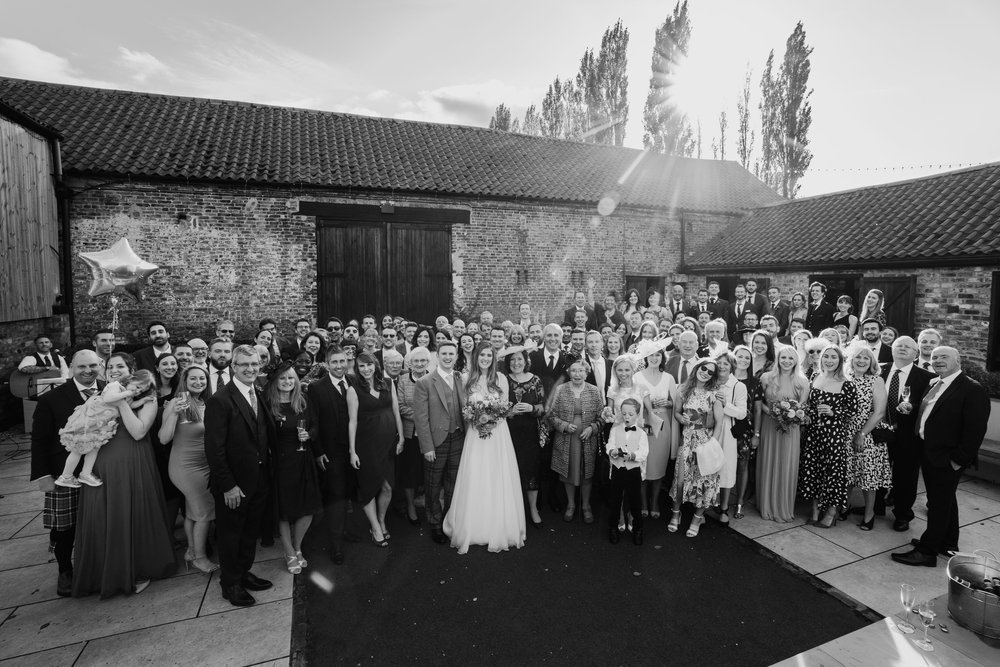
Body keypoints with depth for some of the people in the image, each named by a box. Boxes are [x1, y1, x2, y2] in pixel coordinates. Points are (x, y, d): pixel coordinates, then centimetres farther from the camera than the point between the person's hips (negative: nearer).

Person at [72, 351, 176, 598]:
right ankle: (106, 574, 32)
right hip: (101, 466, 4)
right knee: (102, 520, 10)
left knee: (133, 518, 6)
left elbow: (138, 432, -16)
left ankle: (139, 572, 25)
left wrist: (122, 402, -16)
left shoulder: (146, 398, -2)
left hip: (132, 467, -4)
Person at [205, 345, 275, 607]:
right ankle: (230, 584, 31)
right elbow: (214, 448, -20)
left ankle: (244, 573, 39)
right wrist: (228, 485, -19)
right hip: (233, 485, -6)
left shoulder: (259, 396, 4)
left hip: (258, 480, 7)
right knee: (230, 534, 13)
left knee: (250, 531, 21)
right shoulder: (220, 400, -19)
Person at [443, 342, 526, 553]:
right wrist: (473, 415, -12)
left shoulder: (501, 379, 1)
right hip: (475, 434, 0)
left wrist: (495, 415, -13)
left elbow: (506, 408, 6)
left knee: (498, 482, 5)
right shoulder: (468, 379, 2)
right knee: (475, 483, 2)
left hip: (498, 434, 0)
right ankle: (474, 529, 17)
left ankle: (499, 530, 20)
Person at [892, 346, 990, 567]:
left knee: (939, 504, 1)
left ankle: (927, 552, 10)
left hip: (947, 458, -8)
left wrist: (958, 460, -18)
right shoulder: (934, 385, 11)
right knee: (945, 500, 21)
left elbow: (975, 430, -18)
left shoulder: (972, 390, -14)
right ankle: (948, 544, 36)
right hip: (928, 453, 8)